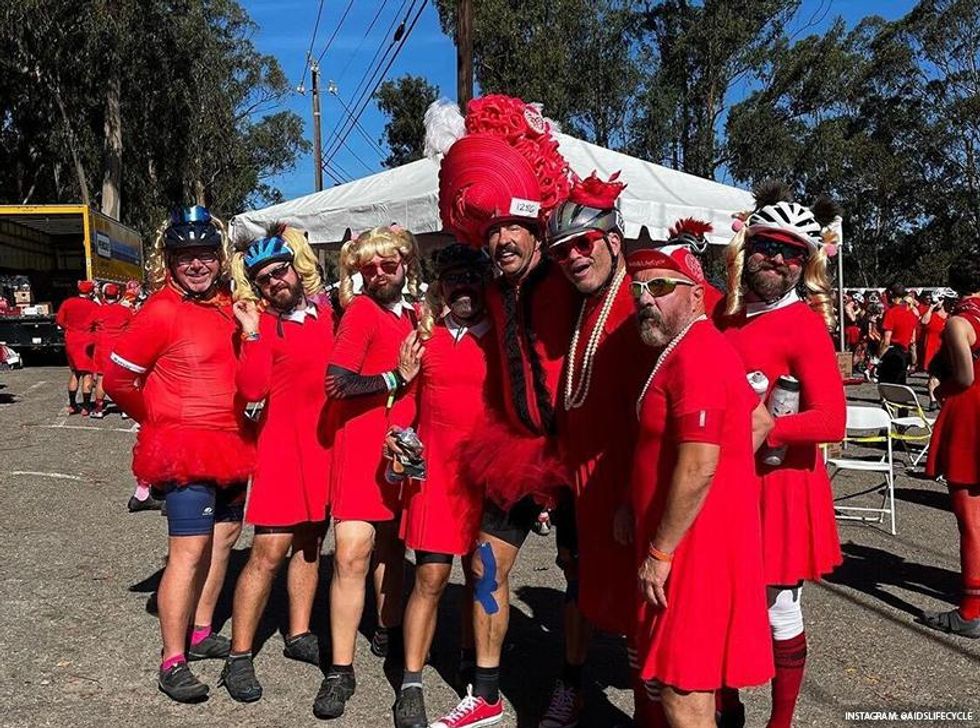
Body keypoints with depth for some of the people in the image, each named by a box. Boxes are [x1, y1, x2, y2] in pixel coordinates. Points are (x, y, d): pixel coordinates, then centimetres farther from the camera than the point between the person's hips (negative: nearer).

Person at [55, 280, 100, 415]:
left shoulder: (67, 303, 4)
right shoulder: (94, 306, -10)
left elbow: (59, 320, 5)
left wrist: (69, 328, 18)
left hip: (71, 340, 5)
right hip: (87, 341, -5)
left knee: (74, 372, 17)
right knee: (87, 373, 0)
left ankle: (72, 405, 19)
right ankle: (86, 407, -1)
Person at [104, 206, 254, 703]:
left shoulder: (227, 304, 7)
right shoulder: (162, 310, -13)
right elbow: (117, 379, -8)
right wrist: (159, 419, 0)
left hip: (230, 444, 8)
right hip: (185, 447, -7)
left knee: (224, 538, 15)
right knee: (189, 552, -6)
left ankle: (200, 633, 32)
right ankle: (172, 663, 5)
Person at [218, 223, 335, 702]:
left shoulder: (324, 309, 7)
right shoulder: (261, 323, -8)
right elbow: (252, 389, -22)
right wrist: (252, 333, -28)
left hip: (328, 443, 6)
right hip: (284, 443, -6)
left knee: (311, 541, 16)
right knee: (269, 551, -7)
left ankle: (298, 634, 31)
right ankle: (239, 657, 6)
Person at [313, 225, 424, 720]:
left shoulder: (413, 316, 12)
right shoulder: (362, 310, -7)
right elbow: (336, 382, -18)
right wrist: (395, 378, -13)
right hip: (360, 445, -6)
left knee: (391, 543, 18)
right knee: (352, 554, -9)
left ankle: (389, 631, 37)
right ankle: (341, 671, 1)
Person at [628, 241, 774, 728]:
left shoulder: (693, 355, -19)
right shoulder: (699, 348, 12)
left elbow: (698, 468, -25)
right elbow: (760, 423, 19)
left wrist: (659, 552, -18)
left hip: (692, 542, -10)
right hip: (702, 536, 10)